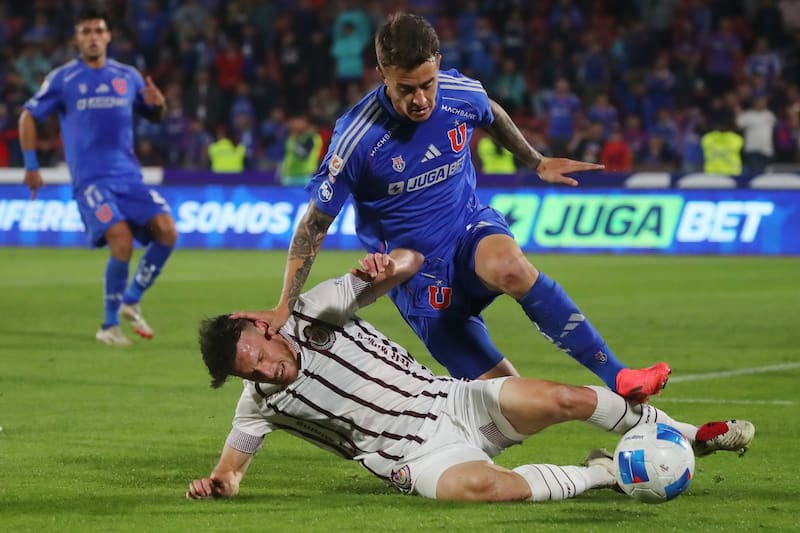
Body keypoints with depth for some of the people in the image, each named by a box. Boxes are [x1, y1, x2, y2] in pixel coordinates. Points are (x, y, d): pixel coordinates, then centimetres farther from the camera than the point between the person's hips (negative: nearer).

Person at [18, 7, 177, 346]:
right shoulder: (62, 79, 1)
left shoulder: (128, 76, 10)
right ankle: (109, 326, -6)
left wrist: (158, 104, -4)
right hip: (90, 178, -4)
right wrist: (31, 166, 2)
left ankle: (131, 302, 6)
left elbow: (154, 116, 20)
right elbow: (28, 117, 8)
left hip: (129, 175, 4)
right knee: (121, 241, -23)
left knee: (167, 231, -15)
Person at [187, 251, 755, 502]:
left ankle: (689, 435, 6)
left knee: (561, 400, -18)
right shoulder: (264, 401, -3)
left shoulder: (316, 311, -4)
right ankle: (597, 474, -12)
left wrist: (388, 267, -26)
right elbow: (232, 469, 10)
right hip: (421, 457, -2)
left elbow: (412, 259, -1)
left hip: (454, 399, 2)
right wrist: (216, 483, -15)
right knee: (482, 485, -36)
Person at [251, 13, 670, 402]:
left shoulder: (462, 94, -11)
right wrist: (285, 308, -15)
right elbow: (314, 225, -10)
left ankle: (617, 377, -30)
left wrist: (537, 163, 25)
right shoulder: (358, 138, -21)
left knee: (509, 268, -36)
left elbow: (493, 117, 17)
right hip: (419, 278, -2)